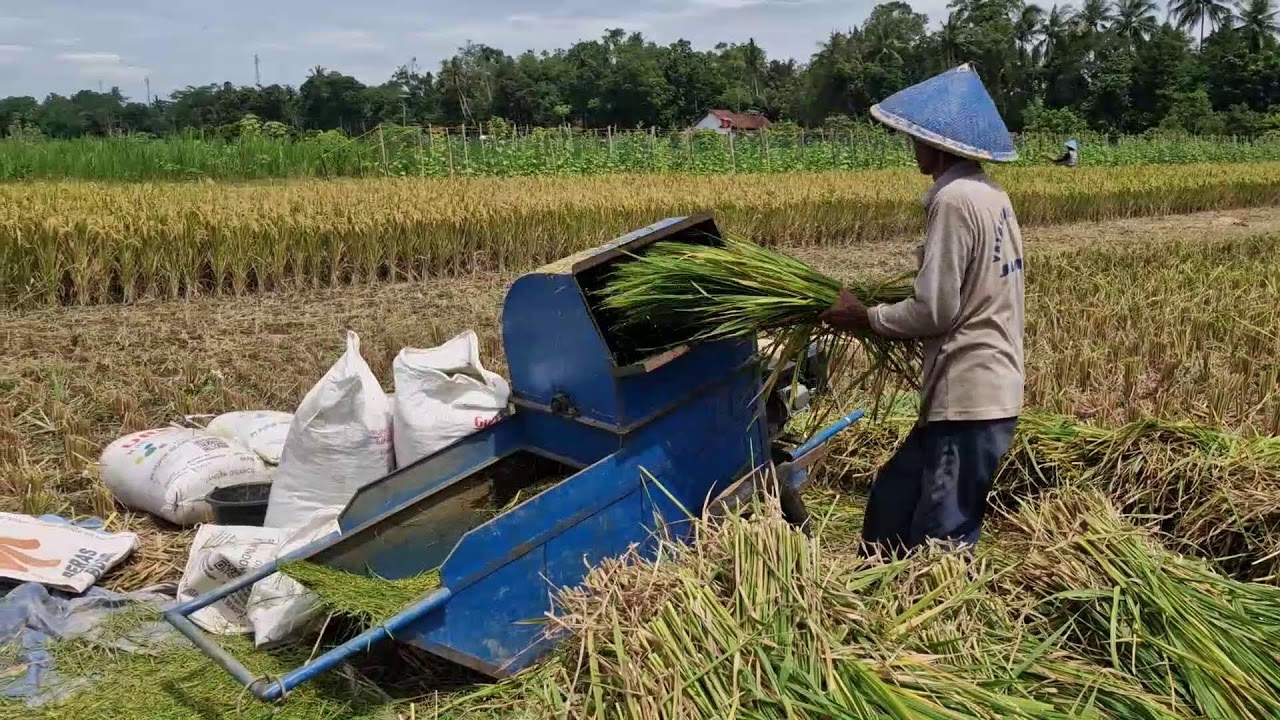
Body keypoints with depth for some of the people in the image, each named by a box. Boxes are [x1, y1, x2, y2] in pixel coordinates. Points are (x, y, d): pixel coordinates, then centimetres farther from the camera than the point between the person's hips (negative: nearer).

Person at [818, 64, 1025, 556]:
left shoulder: (954, 199, -16)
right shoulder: (990, 196, 12)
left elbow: (936, 311, -18)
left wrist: (864, 317, -3)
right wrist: (882, 307, 15)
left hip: (969, 396, -10)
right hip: (987, 386, 10)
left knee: (943, 541, -1)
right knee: (892, 501, 19)